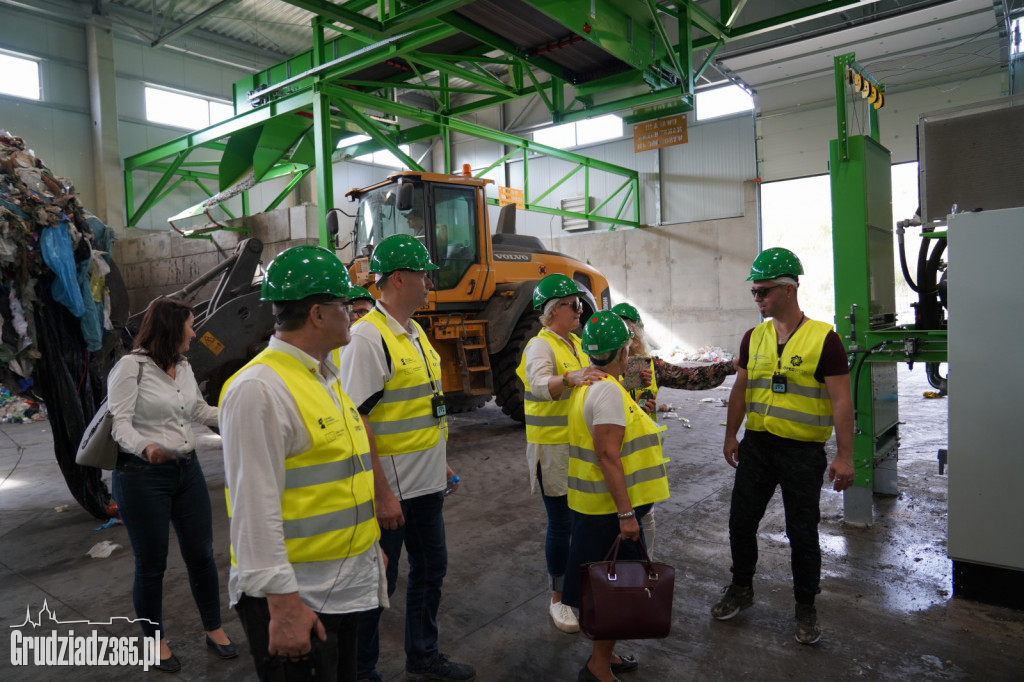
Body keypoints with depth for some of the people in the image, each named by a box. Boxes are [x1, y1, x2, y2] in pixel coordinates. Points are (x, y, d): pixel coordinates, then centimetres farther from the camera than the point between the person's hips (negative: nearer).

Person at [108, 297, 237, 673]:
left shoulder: (184, 367, 7)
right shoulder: (131, 366, -13)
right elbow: (119, 423, -19)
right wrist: (145, 448, -38)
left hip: (188, 470, 6)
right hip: (143, 476, -6)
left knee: (201, 554, 12)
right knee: (151, 564, 8)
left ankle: (214, 629, 29)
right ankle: (155, 640, 29)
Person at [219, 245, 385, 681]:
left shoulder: (323, 377, 9)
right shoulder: (259, 388, -21)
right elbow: (256, 508, -23)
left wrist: (371, 546, 20)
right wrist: (283, 603, -21)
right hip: (295, 597, -9)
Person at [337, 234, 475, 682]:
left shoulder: (415, 333, 9)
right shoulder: (368, 336, -19)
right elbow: (356, 422, -23)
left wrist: (441, 462, 18)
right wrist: (382, 493, -23)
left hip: (425, 485, 9)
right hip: (389, 492, -9)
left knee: (430, 569, 21)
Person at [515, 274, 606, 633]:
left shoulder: (576, 342, 12)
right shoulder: (541, 345, -15)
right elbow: (540, 385, -34)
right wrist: (569, 378, -51)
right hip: (554, 449, -8)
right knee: (561, 524, 1)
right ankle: (557, 598, 17)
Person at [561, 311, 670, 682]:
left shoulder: (589, 385, 11)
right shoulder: (608, 391, -21)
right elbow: (608, 456, -25)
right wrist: (626, 514, -24)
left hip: (596, 505, 10)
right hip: (611, 509, -10)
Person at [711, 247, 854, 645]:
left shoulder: (823, 339, -12)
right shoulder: (754, 338, 5)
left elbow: (841, 401, -12)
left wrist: (844, 456, -15)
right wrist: (731, 435, 12)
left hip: (803, 452, -5)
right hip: (756, 445, 5)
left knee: (802, 533, 8)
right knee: (741, 520, 12)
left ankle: (805, 608, 28)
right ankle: (741, 589, 34)